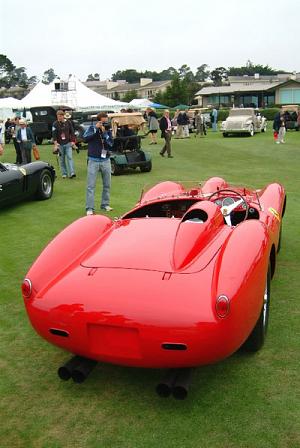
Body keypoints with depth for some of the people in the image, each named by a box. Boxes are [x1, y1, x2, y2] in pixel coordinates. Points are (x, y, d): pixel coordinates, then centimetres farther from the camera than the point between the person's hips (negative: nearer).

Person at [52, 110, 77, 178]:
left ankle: (72, 173, -16)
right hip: (60, 144, 0)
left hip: (68, 143, 0)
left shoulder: (68, 122, 4)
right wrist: (55, 143, -17)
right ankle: (64, 173, 10)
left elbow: (72, 132, 9)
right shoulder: (55, 124, -1)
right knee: (62, 160, 4)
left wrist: (72, 141, 1)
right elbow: (54, 134, -6)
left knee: (69, 157, -10)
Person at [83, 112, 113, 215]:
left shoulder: (108, 130, 6)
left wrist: (104, 133, -16)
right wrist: (96, 128, -14)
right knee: (91, 186, -6)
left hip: (106, 160, 3)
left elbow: (110, 145, -6)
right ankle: (89, 208, -5)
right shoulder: (92, 128, 3)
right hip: (93, 160, -3)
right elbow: (85, 138, -14)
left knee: (107, 185, 10)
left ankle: (105, 204, 23)